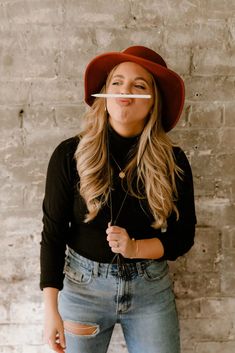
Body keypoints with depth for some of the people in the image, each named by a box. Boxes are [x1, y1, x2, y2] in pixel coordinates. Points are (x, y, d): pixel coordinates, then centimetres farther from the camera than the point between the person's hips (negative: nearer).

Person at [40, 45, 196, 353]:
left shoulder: (173, 161, -7)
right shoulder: (69, 154, -10)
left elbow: (183, 237, -1)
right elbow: (53, 233, -6)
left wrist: (134, 248, -19)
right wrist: (51, 308, -9)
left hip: (152, 289, 1)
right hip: (83, 286, 0)